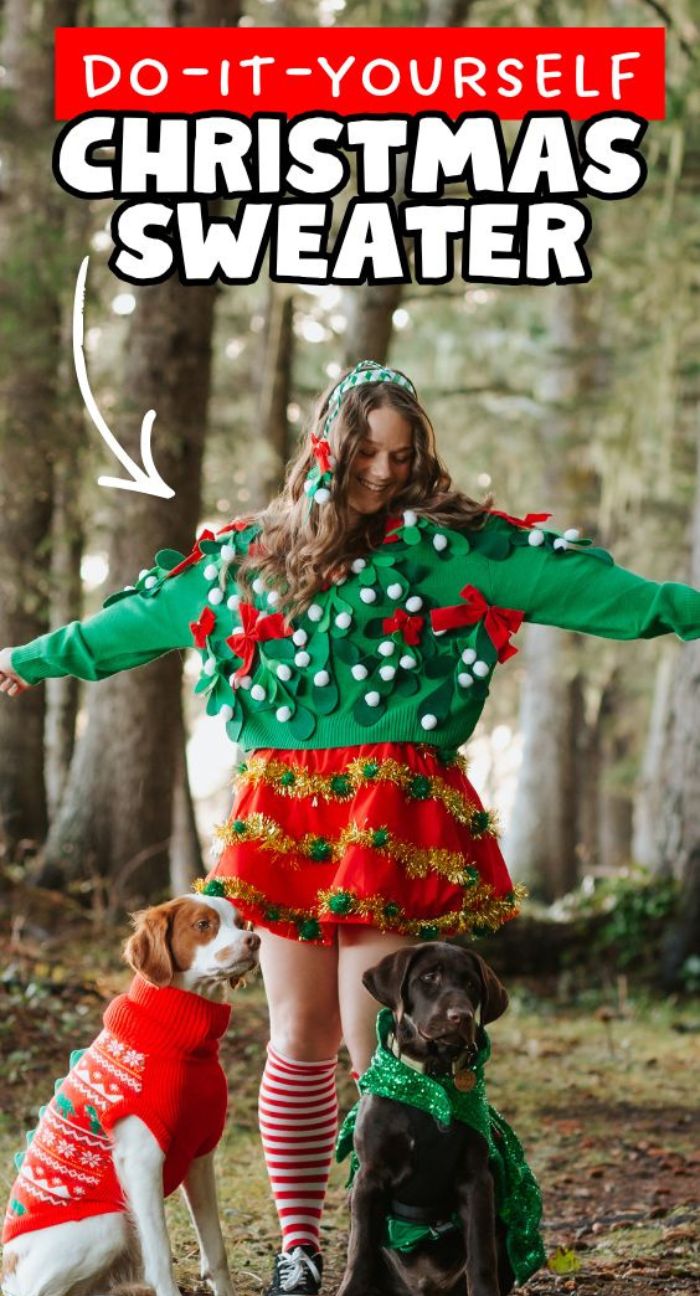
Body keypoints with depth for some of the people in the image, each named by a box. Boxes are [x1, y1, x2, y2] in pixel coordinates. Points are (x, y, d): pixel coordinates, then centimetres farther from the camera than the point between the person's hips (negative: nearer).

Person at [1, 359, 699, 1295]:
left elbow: (571, 579, -5)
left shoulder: (444, 544, 3)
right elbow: (147, 616, 26)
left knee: (376, 1039, -7)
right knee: (301, 1038, 7)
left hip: (392, 812, -4)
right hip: (284, 814, 4)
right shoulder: (251, 553, 14)